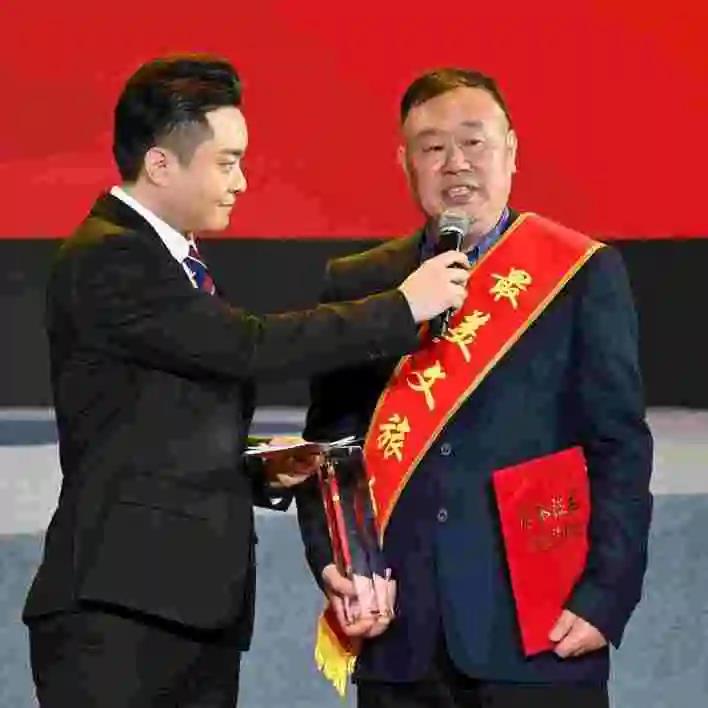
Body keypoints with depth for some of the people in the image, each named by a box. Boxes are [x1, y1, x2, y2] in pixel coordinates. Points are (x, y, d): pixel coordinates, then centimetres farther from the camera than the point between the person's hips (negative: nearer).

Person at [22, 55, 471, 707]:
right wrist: (402, 308, -12)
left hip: (200, 604, 9)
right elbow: (251, 348, -19)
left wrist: (261, 470, 7)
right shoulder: (105, 261, -11)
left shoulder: (176, 261, 19)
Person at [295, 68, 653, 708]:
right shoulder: (358, 286, 10)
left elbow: (619, 448, 0)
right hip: (400, 638, 3)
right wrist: (332, 566, -3)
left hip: (540, 633, -2)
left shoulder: (584, 275, 2)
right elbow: (327, 443, 12)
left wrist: (605, 597, -9)